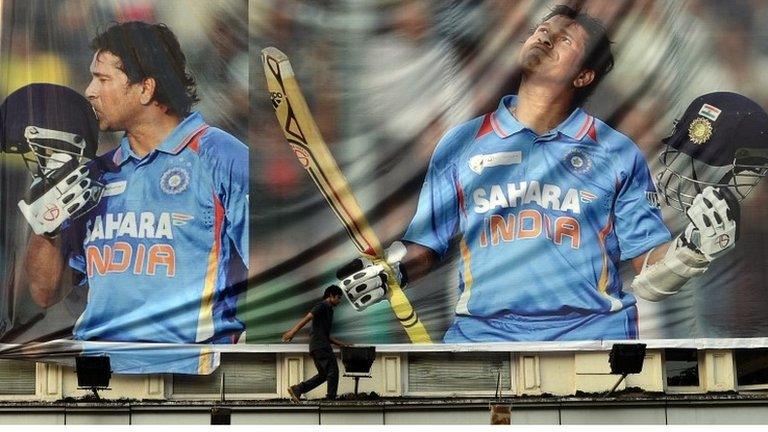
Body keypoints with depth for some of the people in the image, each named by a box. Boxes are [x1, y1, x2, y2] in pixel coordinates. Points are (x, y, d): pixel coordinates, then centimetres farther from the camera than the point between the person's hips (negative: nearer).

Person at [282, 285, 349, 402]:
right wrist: (293, 331, -32)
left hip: (316, 347, 10)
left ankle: (296, 389, 6)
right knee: (333, 371, -6)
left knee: (323, 375, 11)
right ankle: (331, 398, -4)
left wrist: (341, 344, 22)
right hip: (320, 346, -10)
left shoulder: (329, 310, 24)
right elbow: (307, 318, -20)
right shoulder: (322, 306, -5)